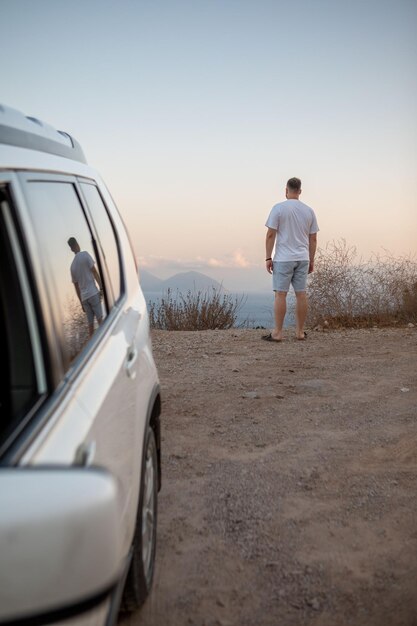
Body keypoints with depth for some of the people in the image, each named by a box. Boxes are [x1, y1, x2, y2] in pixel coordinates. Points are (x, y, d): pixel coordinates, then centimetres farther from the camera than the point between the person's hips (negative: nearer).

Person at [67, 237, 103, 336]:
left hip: (84, 297, 5)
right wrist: (101, 288, -5)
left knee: (90, 323, 5)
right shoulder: (85, 254, -2)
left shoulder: (72, 265, 13)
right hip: (93, 293, -5)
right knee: (100, 319, -8)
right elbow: (95, 272, -8)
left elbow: (77, 287, 16)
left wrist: (81, 303, 22)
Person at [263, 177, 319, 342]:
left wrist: (268, 258, -5)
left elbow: (270, 235, -11)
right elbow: (313, 239, 8)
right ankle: (300, 331, 12)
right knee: (301, 294, 7)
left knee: (280, 294, -3)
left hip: (283, 259, -4)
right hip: (302, 259, 4)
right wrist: (311, 260, 15)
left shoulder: (279, 208, -8)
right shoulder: (309, 210, 6)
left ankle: (277, 333, -4)